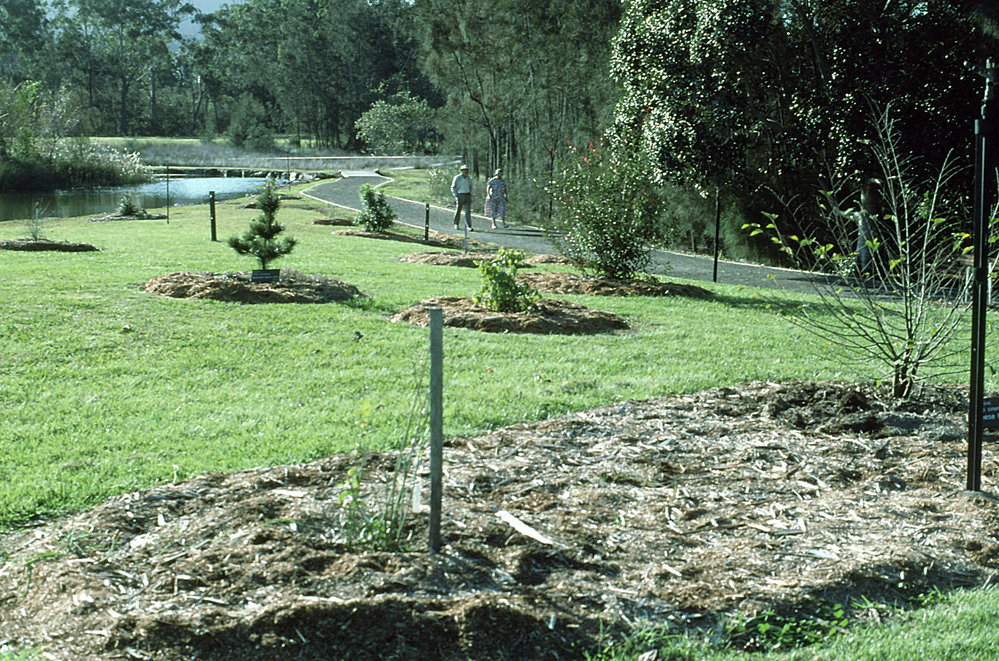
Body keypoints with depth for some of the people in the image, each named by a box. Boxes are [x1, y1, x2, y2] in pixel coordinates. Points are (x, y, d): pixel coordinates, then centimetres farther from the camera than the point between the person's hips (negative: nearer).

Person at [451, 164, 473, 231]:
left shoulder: (469, 178, 7)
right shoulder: (457, 178, -6)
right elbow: (453, 187, -3)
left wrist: (470, 195, 9)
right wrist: (456, 196, -13)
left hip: (467, 196, 3)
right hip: (459, 196, -3)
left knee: (468, 211, -9)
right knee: (458, 211, 8)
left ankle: (469, 226, -14)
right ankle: (456, 224, 31)